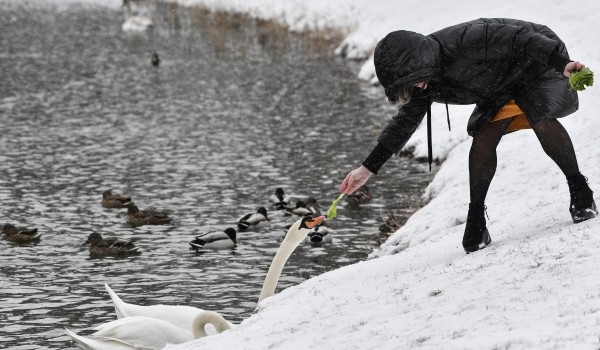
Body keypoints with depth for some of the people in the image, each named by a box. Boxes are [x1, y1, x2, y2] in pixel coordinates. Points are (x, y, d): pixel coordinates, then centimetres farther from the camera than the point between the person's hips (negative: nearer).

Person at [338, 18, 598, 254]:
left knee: (542, 120, -31)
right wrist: (368, 168, 1)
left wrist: (562, 63, -42)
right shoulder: (425, 85, -11)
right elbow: (404, 123, 2)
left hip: (541, 63, -7)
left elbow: (520, 39, -35)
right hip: (502, 87, 7)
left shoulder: (466, 41, -37)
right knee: (483, 137, -13)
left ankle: (579, 189, -17)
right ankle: (475, 219, -3)